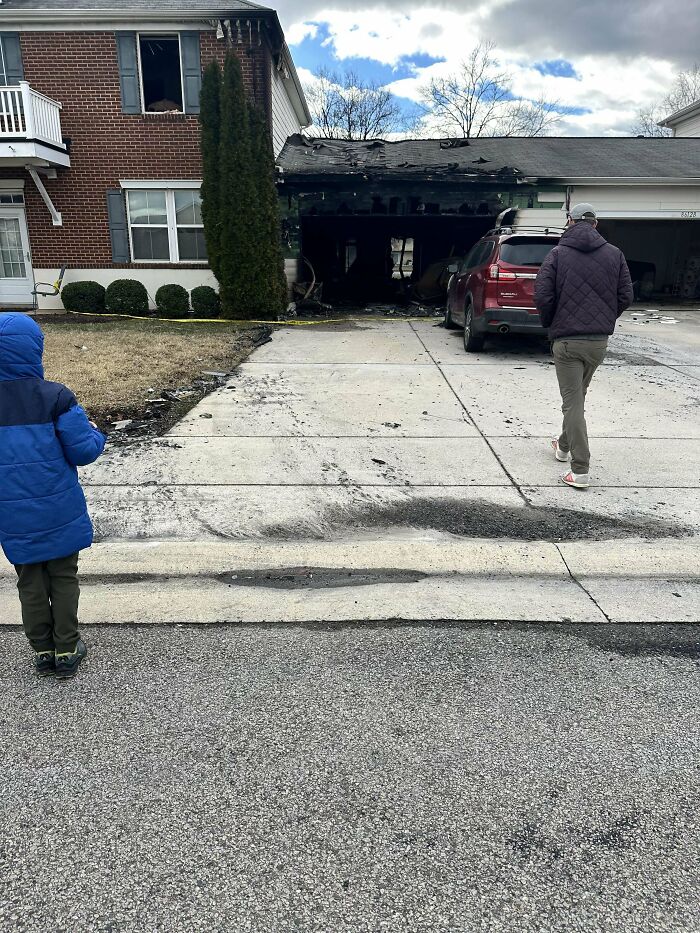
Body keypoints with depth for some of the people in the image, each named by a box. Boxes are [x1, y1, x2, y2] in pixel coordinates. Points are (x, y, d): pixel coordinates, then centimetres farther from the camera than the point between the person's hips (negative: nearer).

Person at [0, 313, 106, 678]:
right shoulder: (55, 396, -15)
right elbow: (83, 451, -14)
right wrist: (96, 434, 7)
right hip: (58, 512, -2)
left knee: (30, 583, 17)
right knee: (64, 579, 14)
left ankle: (42, 651, 29)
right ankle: (66, 651, 23)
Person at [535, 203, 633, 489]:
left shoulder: (558, 254, -4)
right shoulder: (615, 254, 6)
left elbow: (542, 296, -11)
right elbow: (625, 296, 3)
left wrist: (550, 324, 7)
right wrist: (605, 320, 18)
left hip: (567, 340, -4)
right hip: (600, 341, 4)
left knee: (572, 402, -3)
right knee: (578, 396, 22)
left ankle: (580, 471, -7)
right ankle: (564, 446, 40)